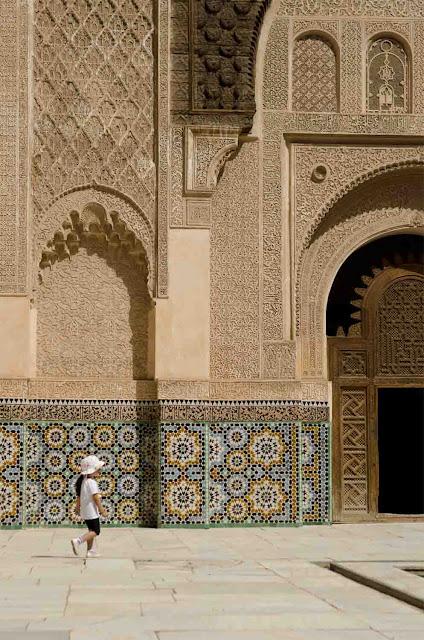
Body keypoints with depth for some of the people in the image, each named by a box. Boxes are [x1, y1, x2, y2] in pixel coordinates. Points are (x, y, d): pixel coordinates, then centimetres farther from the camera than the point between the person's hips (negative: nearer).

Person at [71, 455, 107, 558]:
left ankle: (90, 551, 19)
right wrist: (101, 509, -18)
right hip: (92, 511, -9)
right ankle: (78, 541, -20)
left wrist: (78, 506, 28)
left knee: (91, 530, 17)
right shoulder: (92, 482, -18)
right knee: (96, 531, -5)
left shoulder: (83, 481, 9)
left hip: (85, 510, 9)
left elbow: (79, 496, 18)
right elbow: (96, 497, -22)